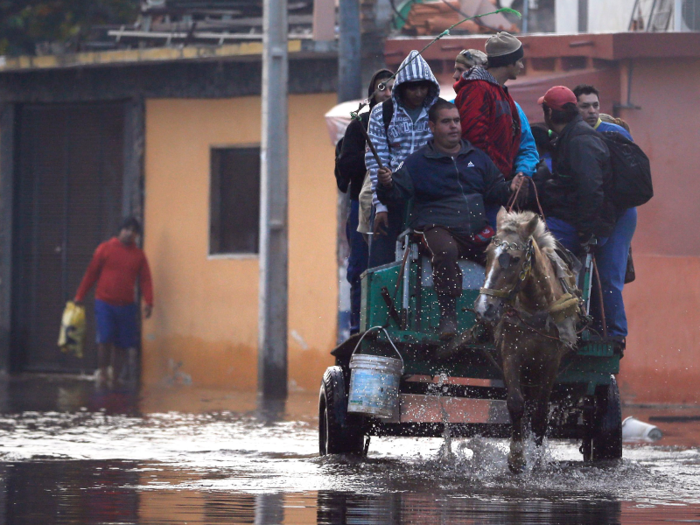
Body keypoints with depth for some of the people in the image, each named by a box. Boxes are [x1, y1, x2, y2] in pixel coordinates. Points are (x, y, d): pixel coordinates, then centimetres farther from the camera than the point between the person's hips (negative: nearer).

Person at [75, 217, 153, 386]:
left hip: (126, 306, 2)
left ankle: (114, 377, 9)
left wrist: (148, 302, -9)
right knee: (105, 339, -12)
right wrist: (80, 297, 3)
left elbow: (145, 280, 4)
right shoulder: (105, 249, 3)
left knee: (122, 344, 1)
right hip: (104, 302, -2)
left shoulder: (139, 255, 9)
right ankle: (102, 371, 3)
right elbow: (91, 273, 5)